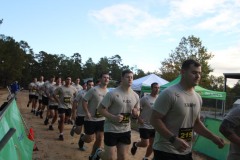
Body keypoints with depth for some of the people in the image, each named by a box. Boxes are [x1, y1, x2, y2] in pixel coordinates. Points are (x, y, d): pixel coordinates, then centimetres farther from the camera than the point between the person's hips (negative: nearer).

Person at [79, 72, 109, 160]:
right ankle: (82, 138, 37)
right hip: (91, 119, -5)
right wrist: (87, 113, -23)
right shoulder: (93, 90, -15)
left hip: (102, 119, 6)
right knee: (90, 139, 1)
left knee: (99, 139, 7)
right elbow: (84, 101, -13)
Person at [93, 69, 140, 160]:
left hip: (126, 130, 5)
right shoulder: (112, 94, -15)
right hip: (111, 129, -5)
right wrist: (113, 117, -27)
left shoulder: (135, 96, 2)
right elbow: (100, 109, -13)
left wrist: (136, 113, -10)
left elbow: (137, 111, 15)